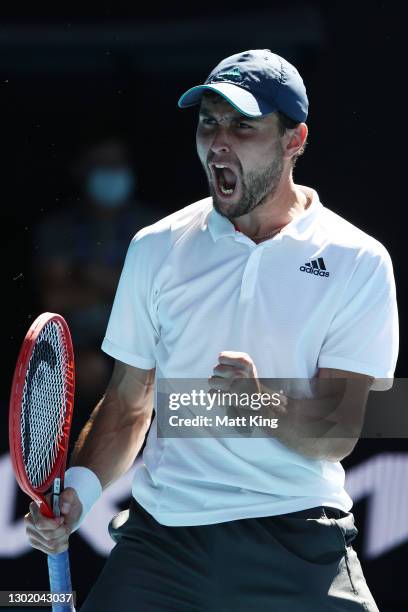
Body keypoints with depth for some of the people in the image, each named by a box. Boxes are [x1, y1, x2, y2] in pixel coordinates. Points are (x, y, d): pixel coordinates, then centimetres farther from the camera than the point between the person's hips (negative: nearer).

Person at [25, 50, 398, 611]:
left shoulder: (358, 262, -2)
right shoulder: (156, 248, 8)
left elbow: (339, 433, -7)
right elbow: (128, 402, 14)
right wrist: (81, 487, -3)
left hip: (299, 543, -2)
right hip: (162, 537, 2)